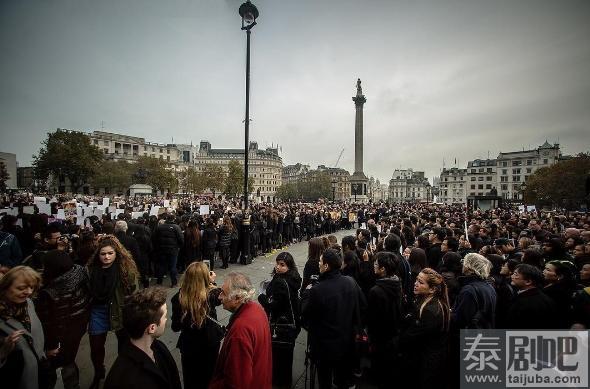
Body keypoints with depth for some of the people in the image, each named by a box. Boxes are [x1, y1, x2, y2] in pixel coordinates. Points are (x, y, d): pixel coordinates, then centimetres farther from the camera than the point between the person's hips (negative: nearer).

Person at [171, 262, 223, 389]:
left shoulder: (179, 298, -23)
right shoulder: (211, 294, -24)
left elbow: (175, 327, -10)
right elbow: (220, 295, 2)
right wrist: (212, 282, 11)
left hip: (189, 345, 0)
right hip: (210, 344, 0)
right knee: (209, 378, 27)